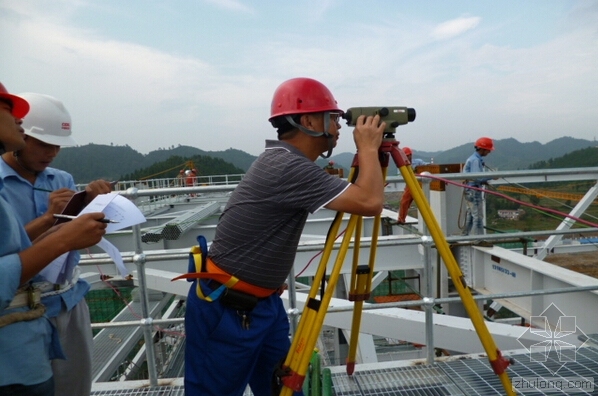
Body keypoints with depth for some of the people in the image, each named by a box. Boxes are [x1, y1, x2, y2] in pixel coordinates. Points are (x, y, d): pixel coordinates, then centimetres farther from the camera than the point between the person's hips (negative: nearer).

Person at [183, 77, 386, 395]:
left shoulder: (287, 162, 6)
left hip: (263, 303, 9)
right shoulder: (287, 167, -25)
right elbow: (370, 202, -27)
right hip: (224, 309, -9)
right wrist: (369, 147, -15)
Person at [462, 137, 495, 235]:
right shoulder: (475, 160, -15)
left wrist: (484, 181, 7)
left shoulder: (476, 159, 16)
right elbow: (476, 177, -23)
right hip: (474, 191, -10)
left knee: (470, 216, 16)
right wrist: (491, 176, -14)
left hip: (470, 191, 10)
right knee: (478, 216, -7)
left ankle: (465, 236, 23)